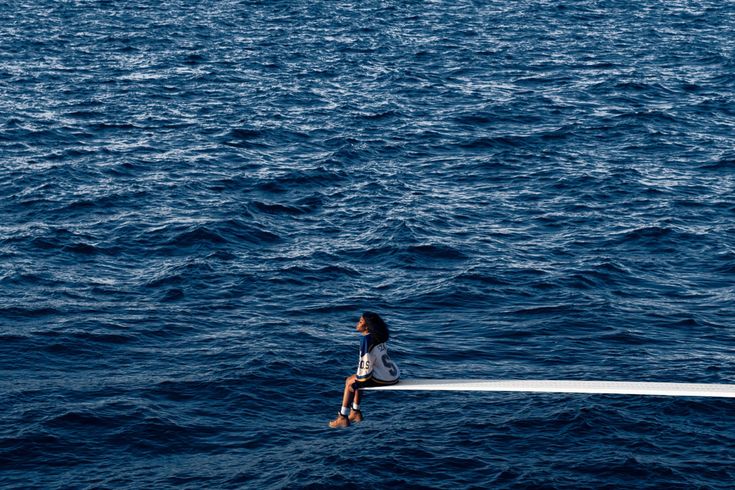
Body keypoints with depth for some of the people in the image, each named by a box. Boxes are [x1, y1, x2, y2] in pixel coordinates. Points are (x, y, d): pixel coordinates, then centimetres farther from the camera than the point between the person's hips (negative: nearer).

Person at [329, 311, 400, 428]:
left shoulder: (366, 339, -17)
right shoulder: (377, 336, 10)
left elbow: (365, 362, -16)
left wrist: (358, 379, -4)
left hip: (384, 378, -9)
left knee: (350, 382, 2)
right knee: (356, 380, 22)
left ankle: (343, 417, 6)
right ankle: (355, 412, 27)